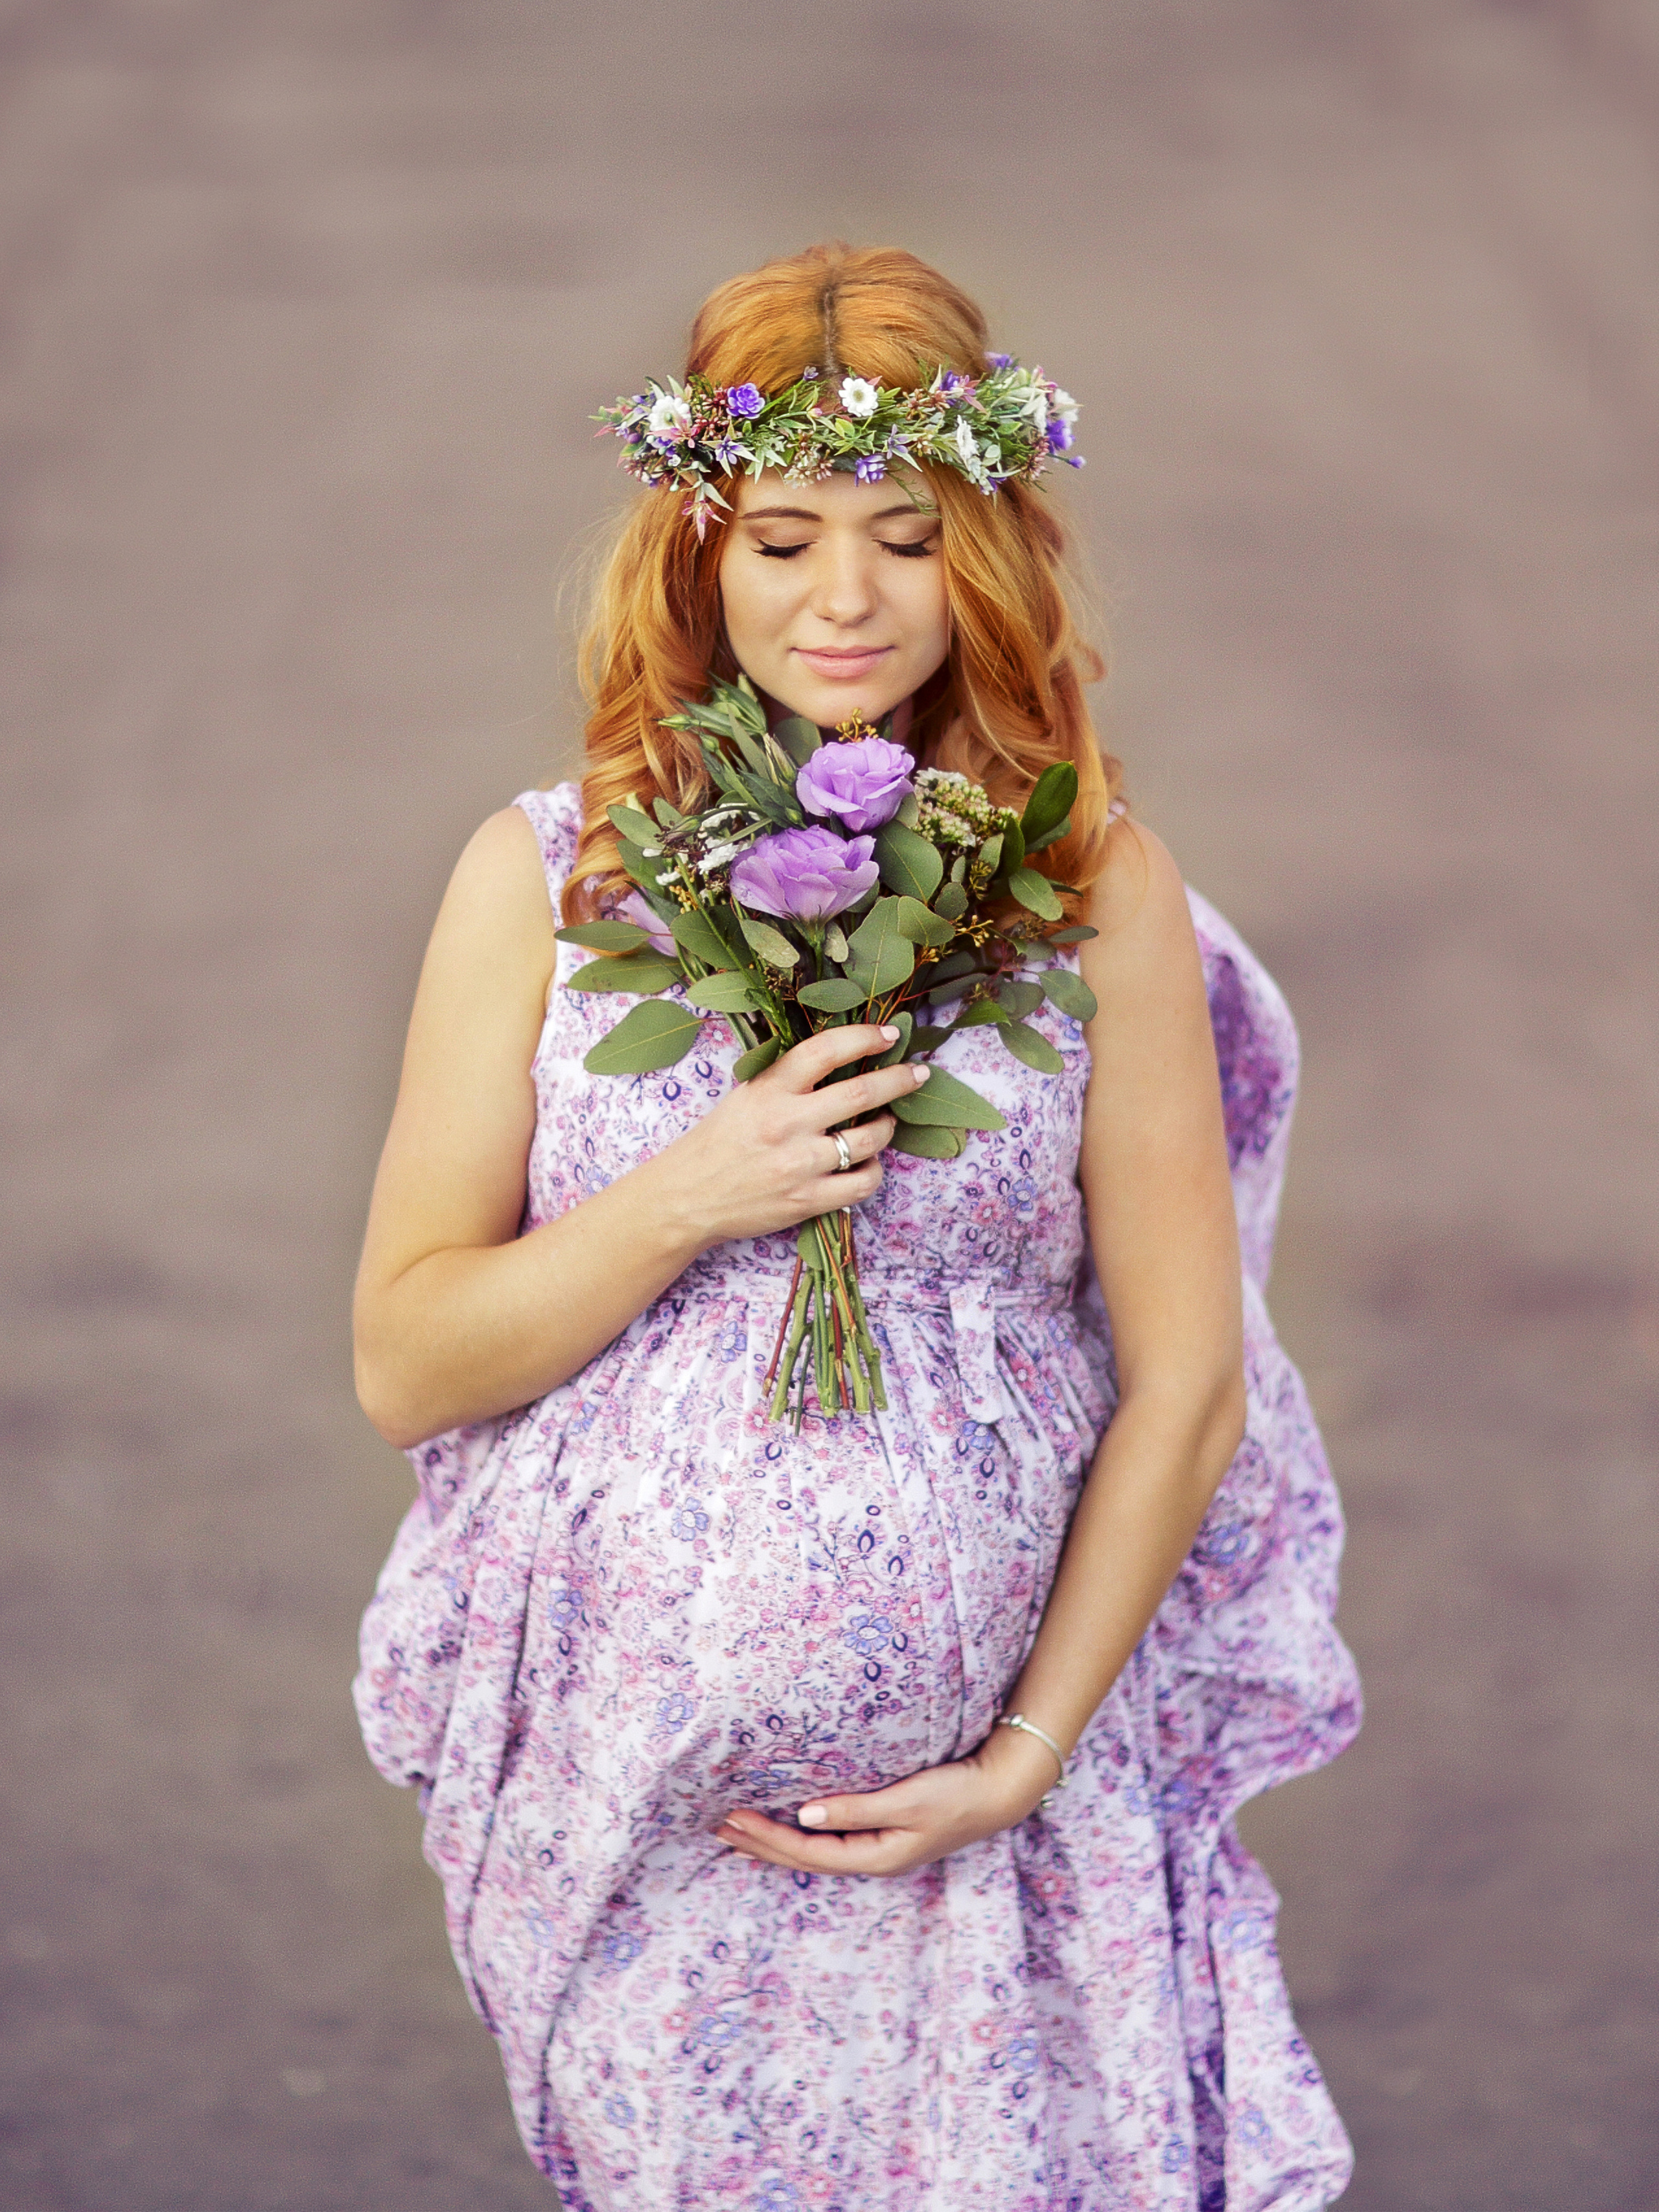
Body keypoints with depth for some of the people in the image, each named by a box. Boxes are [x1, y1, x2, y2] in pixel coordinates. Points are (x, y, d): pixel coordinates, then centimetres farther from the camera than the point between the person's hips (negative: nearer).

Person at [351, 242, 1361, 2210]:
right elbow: (402, 1363, -2)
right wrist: (683, 1200, -17)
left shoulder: (1098, 889, -4)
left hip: (965, 1790, 0)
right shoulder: (548, 876, -2)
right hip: (618, 1791, 1)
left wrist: (1029, 1753, -7)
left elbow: (1185, 1382, -1)